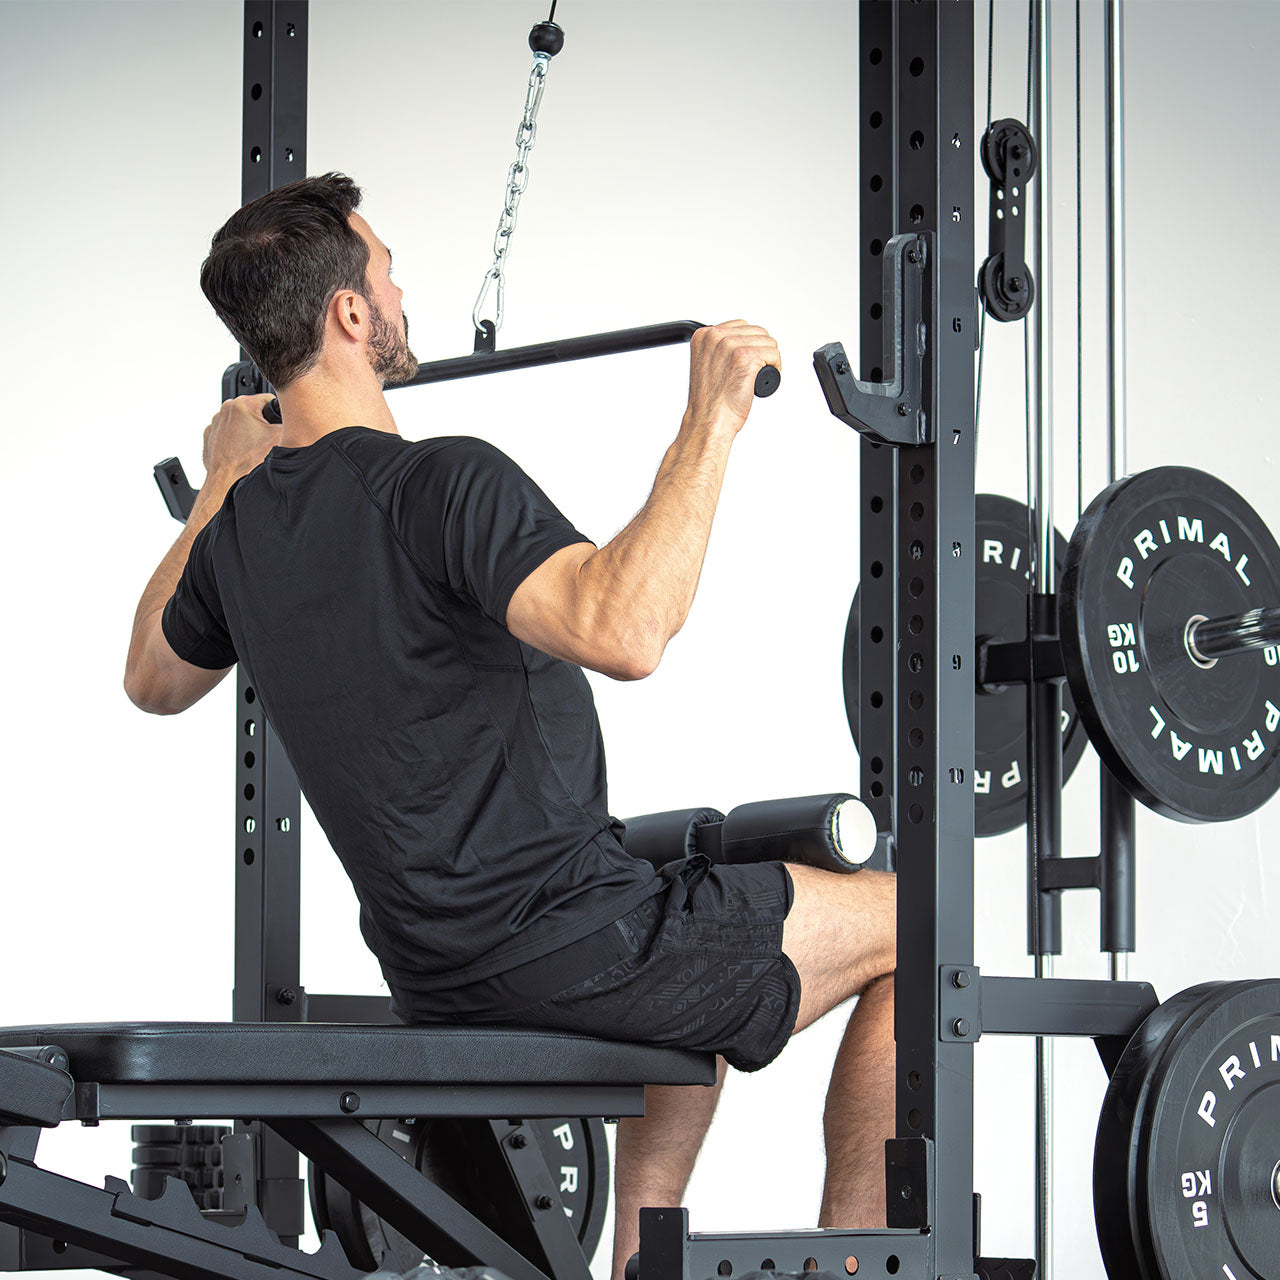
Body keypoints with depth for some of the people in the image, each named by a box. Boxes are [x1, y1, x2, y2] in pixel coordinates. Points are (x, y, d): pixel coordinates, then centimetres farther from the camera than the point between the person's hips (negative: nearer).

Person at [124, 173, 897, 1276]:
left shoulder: (246, 522, 4)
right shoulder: (440, 484, -22)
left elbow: (154, 681, 25)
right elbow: (624, 632, -39)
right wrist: (713, 419, -33)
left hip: (440, 972, 9)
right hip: (559, 951, -9)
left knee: (708, 953, 37)